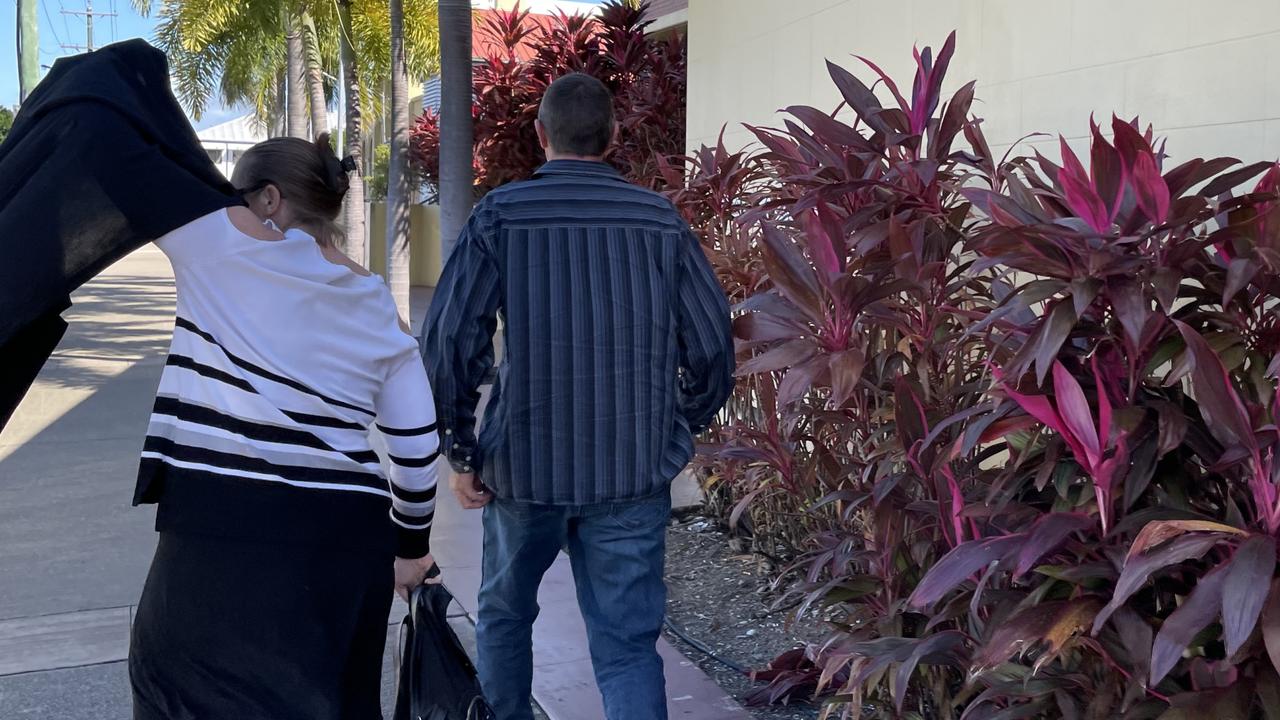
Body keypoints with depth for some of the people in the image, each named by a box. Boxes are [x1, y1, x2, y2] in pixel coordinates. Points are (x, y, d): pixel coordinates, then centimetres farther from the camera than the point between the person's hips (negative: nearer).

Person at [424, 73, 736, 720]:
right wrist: (679, 432, 15)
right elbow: (712, 344, 0)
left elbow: (449, 341, -10)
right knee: (627, 644, 6)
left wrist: (461, 453, 0)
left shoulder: (501, 215, -5)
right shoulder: (660, 220, 0)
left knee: (504, 615, 23)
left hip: (522, 465, 0)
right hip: (634, 474, 1)